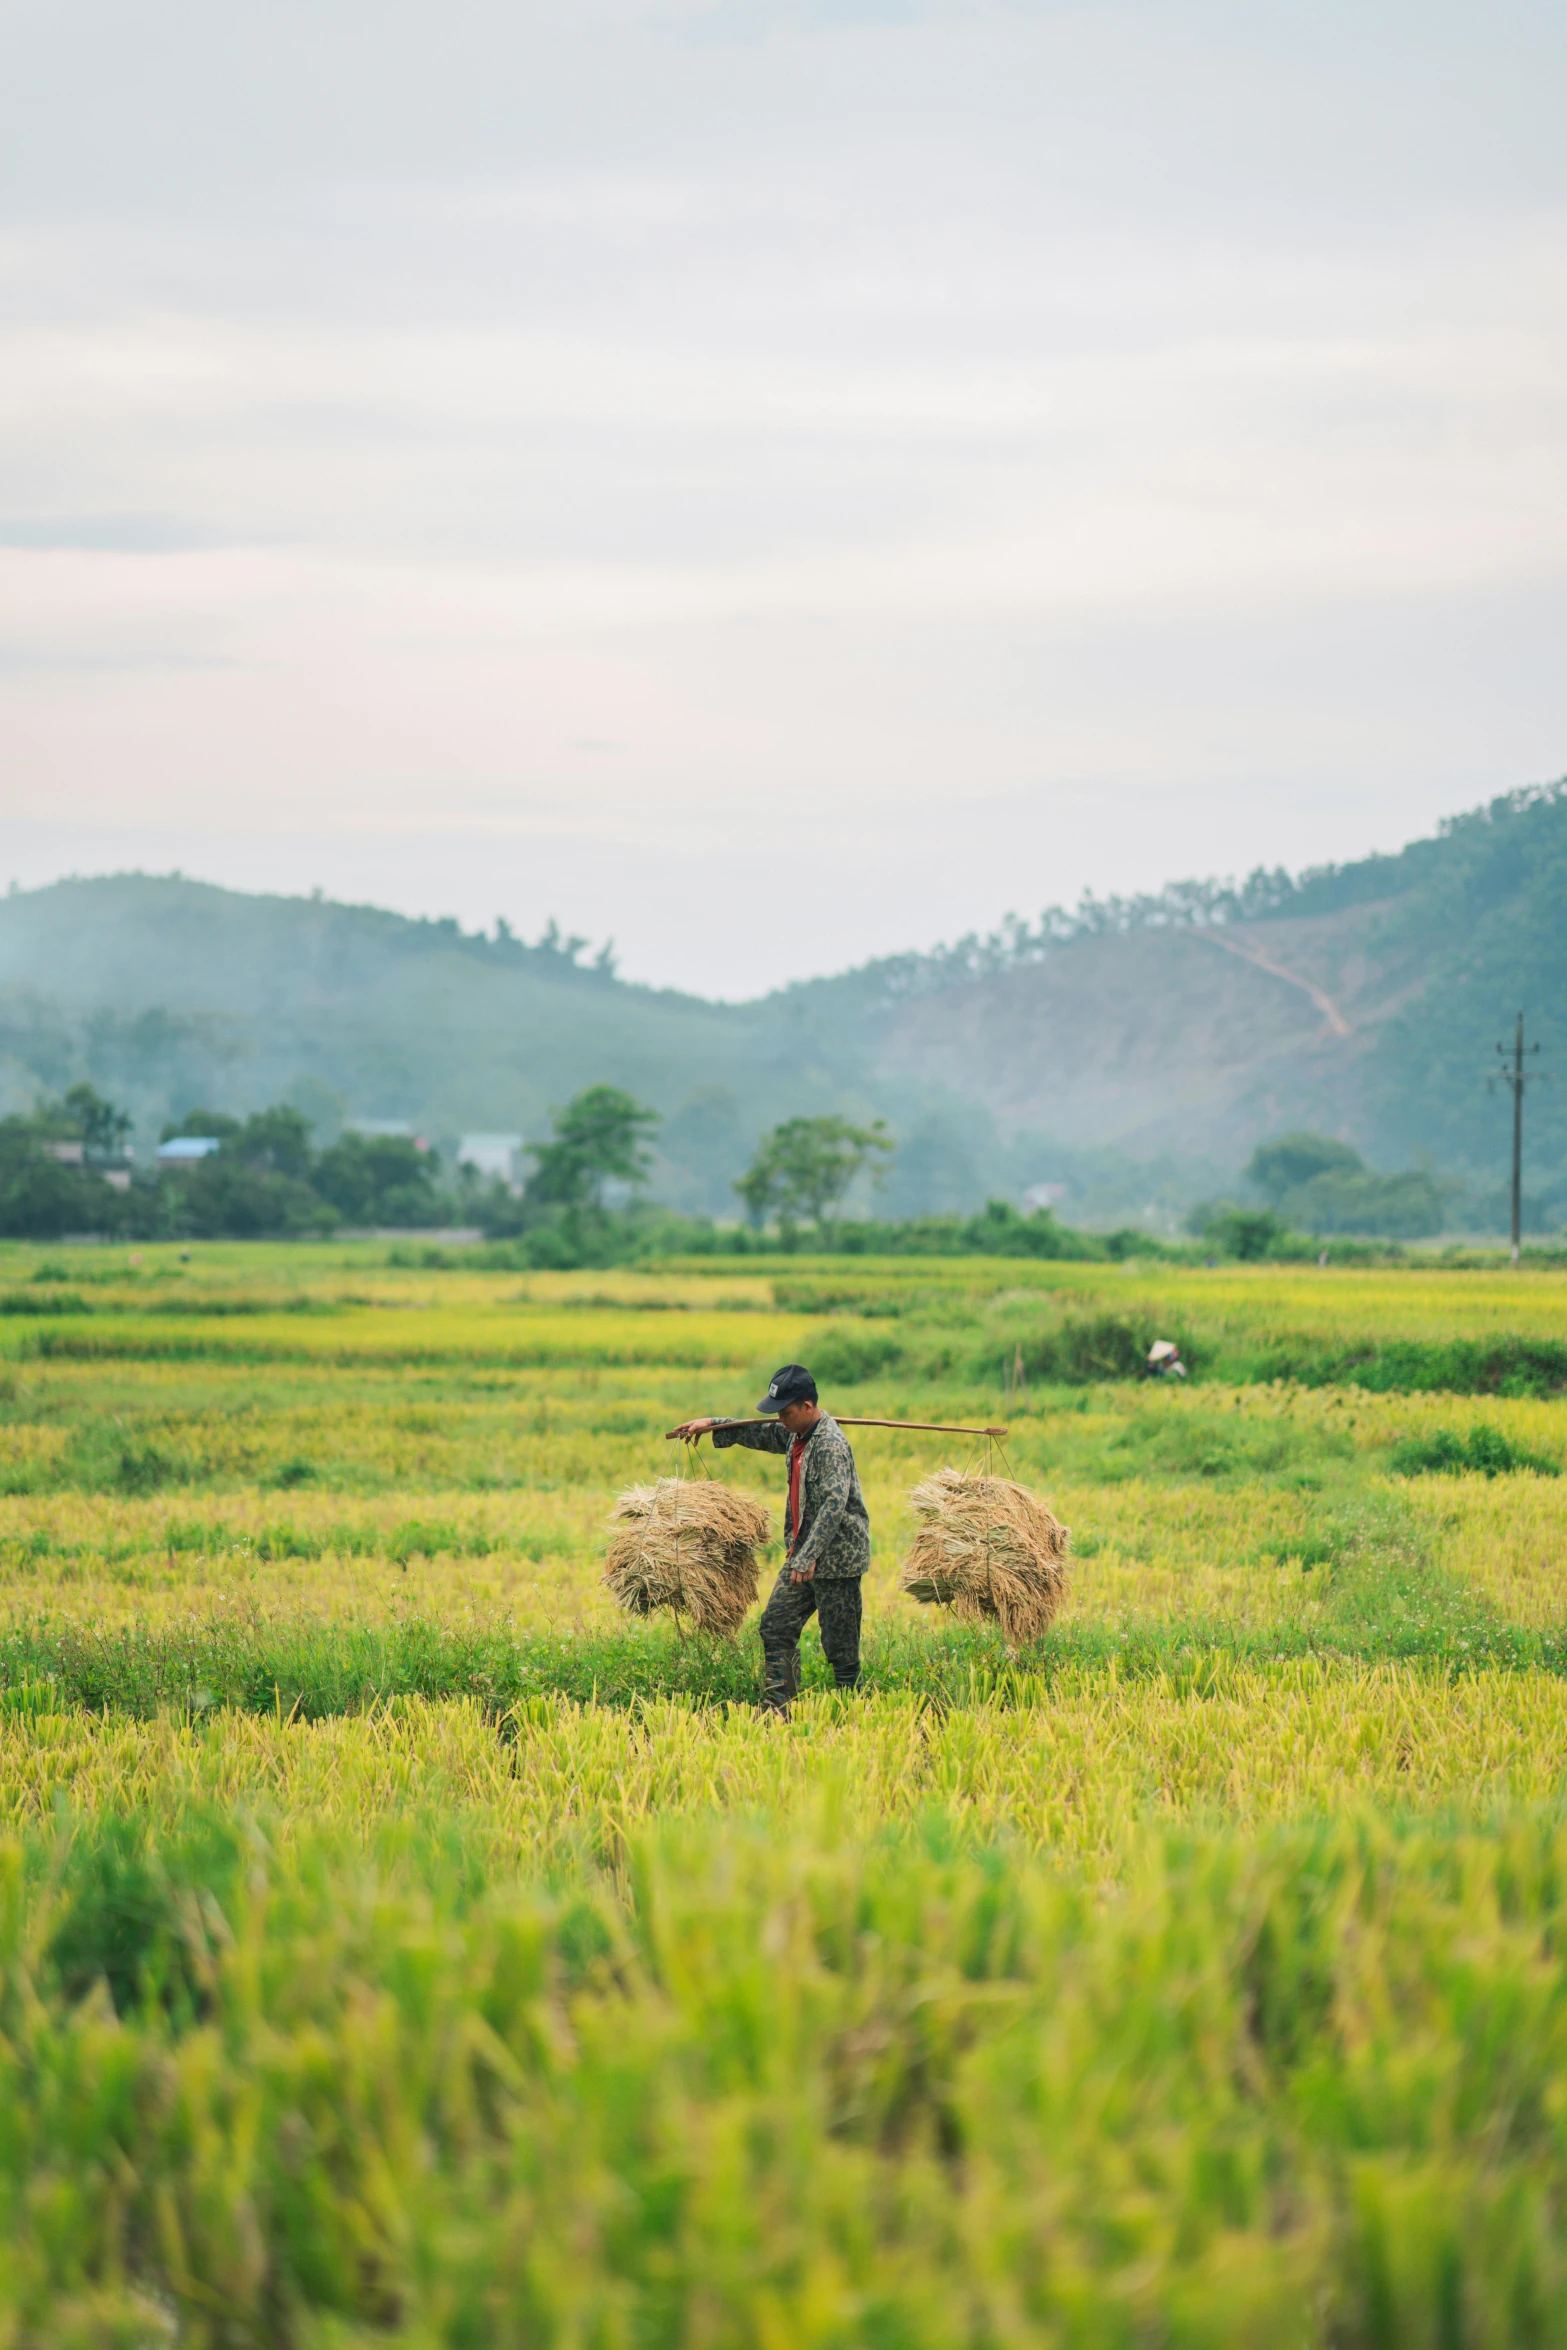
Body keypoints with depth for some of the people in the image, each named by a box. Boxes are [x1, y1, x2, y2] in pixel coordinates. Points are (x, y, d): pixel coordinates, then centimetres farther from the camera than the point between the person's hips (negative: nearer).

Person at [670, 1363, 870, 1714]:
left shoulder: (831, 1444, -22)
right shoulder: (796, 1434, 8)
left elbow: (834, 1504, -31)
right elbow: (758, 1435, 28)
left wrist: (809, 1556, -39)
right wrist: (711, 1425, 23)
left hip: (836, 1557, -10)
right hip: (802, 1553, 10)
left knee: (840, 1646, -3)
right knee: (775, 1626, 7)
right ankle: (777, 1710, 8)